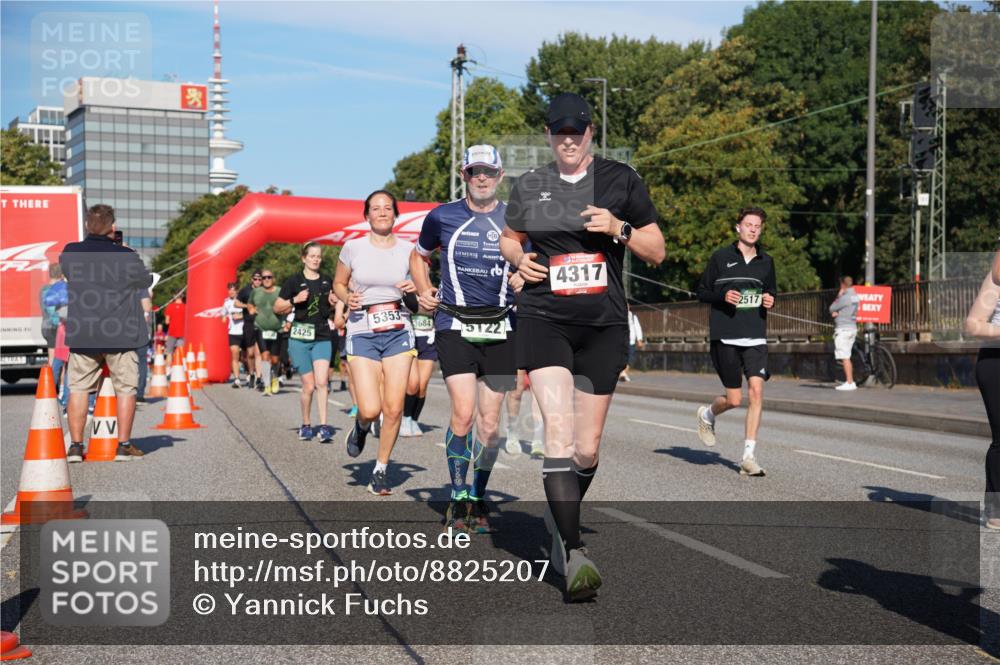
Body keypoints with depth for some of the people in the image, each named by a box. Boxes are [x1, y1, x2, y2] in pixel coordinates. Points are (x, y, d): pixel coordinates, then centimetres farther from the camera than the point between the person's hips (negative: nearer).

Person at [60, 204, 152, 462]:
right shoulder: (127, 257, -11)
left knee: (78, 388, 10)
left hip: (82, 335, 3)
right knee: (125, 388, 7)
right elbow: (146, 281, 5)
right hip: (120, 335, -3)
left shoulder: (70, 254, -2)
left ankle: (75, 446, 9)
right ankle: (124, 446, 8)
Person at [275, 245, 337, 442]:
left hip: (322, 337, 2)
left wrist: (335, 302, 4)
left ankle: (323, 426, -11)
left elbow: (334, 305, 26)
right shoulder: (294, 281, 0)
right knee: (309, 385, -1)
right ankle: (306, 425, 17)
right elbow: (277, 308, 2)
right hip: (300, 337, -2)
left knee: (321, 382, -12)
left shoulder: (327, 282, 12)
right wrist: (294, 300, -14)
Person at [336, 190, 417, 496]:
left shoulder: (408, 250, 3)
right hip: (362, 333, -1)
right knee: (370, 410, -12)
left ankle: (381, 470, 15)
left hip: (399, 332, 1)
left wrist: (416, 287, -7)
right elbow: (338, 283, 13)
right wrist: (347, 298, -8)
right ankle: (361, 425, 27)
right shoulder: (353, 247, 1)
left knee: (394, 408, -4)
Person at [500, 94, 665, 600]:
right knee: (558, 428, -19)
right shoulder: (529, 187, 9)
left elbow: (657, 251, 6)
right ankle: (574, 554, -20)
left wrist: (620, 229, -13)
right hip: (543, 318, 0)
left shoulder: (620, 179, 4)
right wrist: (518, 258, 2)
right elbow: (508, 238, 25)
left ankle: (560, 520, 35)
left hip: (603, 324, 1)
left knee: (587, 447, 6)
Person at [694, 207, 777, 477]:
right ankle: (708, 415, 35)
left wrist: (770, 301, 2)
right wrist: (724, 296, -14)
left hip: (756, 337, 3)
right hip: (725, 336, -3)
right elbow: (702, 291, 4)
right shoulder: (721, 257, 1)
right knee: (734, 399, -1)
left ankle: (749, 456, -5)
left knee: (756, 391, -12)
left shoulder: (766, 261, 12)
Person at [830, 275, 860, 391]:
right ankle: (850, 382, 18)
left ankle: (849, 383, -9)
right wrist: (836, 312, 0)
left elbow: (831, 308, -6)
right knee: (847, 357, 16)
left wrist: (838, 296, 0)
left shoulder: (845, 298, -16)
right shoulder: (855, 297, 12)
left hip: (843, 329, -9)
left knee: (845, 357, -7)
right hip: (852, 328, 9)